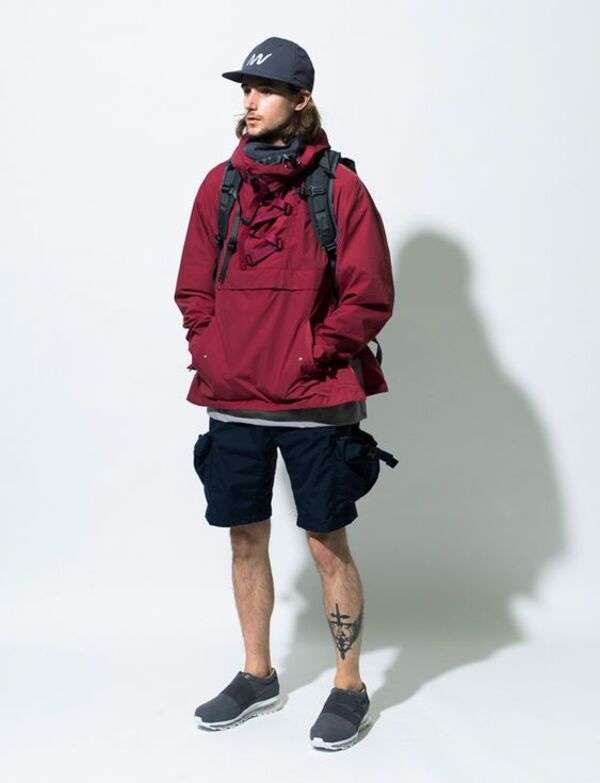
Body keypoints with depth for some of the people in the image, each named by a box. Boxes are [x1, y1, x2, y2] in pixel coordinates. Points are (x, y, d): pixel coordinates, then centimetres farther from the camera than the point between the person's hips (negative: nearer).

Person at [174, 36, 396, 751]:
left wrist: (308, 358, -11)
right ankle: (257, 677, 30)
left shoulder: (340, 187, -5)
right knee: (246, 539, 13)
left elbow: (369, 296, -7)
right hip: (232, 402, 5)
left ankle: (349, 686, 20)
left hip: (314, 403, -4)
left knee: (327, 543, 3)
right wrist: (209, 353, 1)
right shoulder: (220, 186, 8)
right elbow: (193, 288, 14)